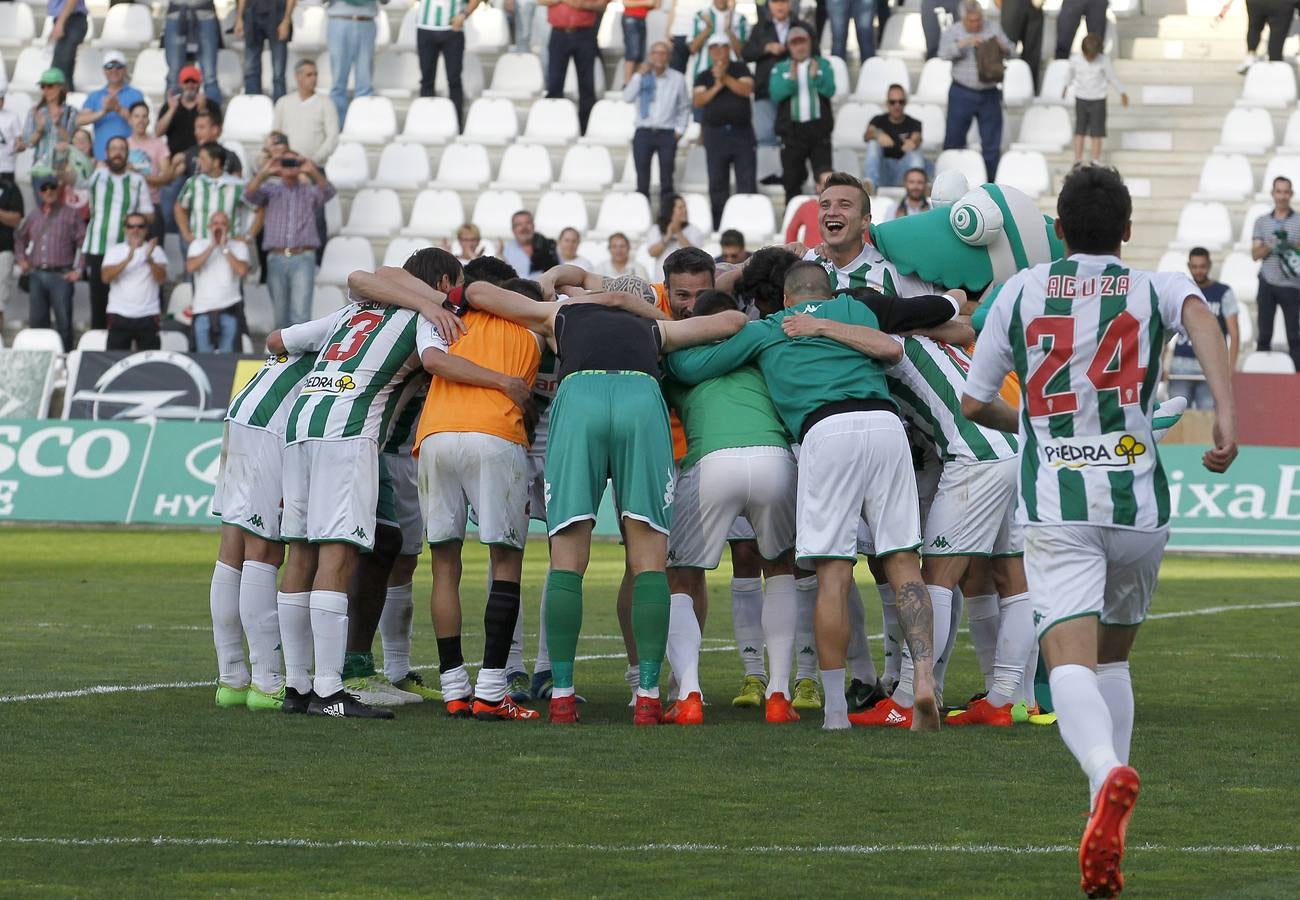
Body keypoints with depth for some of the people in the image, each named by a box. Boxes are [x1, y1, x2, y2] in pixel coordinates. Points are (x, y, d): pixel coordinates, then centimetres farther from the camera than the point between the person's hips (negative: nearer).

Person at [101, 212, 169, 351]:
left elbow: (161, 278, -8)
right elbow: (106, 277, -8)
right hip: (120, 315, 0)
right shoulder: (115, 251, 7)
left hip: (148, 316, 0)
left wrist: (150, 259, -27)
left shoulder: (156, 251, 6)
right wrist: (128, 259, -21)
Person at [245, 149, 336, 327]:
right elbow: (251, 194, -5)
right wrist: (264, 173, -21)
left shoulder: (310, 192, 12)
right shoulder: (271, 191, 14)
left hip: (303, 259, -2)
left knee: (300, 315, -14)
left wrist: (313, 172, -24)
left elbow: (328, 191, -8)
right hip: (276, 258, 2)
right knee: (281, 317, 8)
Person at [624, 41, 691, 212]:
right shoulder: (642, 77, 7)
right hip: (644, 132, 1)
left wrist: (680, 129, 0)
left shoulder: (677, 79, 6)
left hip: (667, 133, -1)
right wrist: (639, 75, -11)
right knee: (642, 179, 2)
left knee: (666, 179, 0)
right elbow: (628, 97, -7)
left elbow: (684, 107, 11)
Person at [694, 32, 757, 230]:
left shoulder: (740, 69, 9)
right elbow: (697, 101, -1)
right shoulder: (704, 77, 12)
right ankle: (718, 224, 5)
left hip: (742, 131, -1)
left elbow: (747, 89, -8)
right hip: (715, 133, 1)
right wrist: (716, 86, -12)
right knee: (717, 184, 2)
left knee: (747, 181, -6)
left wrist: (725, 78, -14)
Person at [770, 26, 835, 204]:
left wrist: (815, 77, -18)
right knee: (792, 179, 5)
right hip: (791, 129, 1)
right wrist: (791, 80, -18)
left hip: (818, 127, -1)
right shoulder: (780, 69, 10)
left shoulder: (822, 65, 10)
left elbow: (830, 90, -4)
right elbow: (775, 94, -6)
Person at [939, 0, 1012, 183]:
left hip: (989, 94, 2)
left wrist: (1001, 46, -12)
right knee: (954, 140, 3)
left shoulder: (993, 29, 8)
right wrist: (964, 43, -22)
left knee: (992, 143, 3)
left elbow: (1009, 50, 11)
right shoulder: (953, 32, 1)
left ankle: (991, 180, 10)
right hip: (962, 94, -2)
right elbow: (943, 53, -12)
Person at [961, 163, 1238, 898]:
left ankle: (1107, 773, -46)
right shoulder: (1157, 288, 10)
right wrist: (1227, 416, -22)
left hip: (1056, 506, -2)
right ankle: (1107, 833, 16)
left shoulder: (1021, 292, 12)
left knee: (1070, 661, -15)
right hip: (1140, 502, 2)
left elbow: (975, 402, 16)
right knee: (1115, 656, 21)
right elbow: (1200, 316, -15)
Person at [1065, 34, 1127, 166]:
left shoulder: (1104, 61, -14)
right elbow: (1071, 74, 12)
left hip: (1098, 100, -1)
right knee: (1079, 132, 4)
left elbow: (1113, 77, -1)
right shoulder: (1075, 59, -9)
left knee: (1097, 133, 1)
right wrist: (1066, 86, 29)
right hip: (1081, 99, 1)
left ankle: (1095, 163, 7)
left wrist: (1122, 93, 10)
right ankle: (1077, 162, 9)